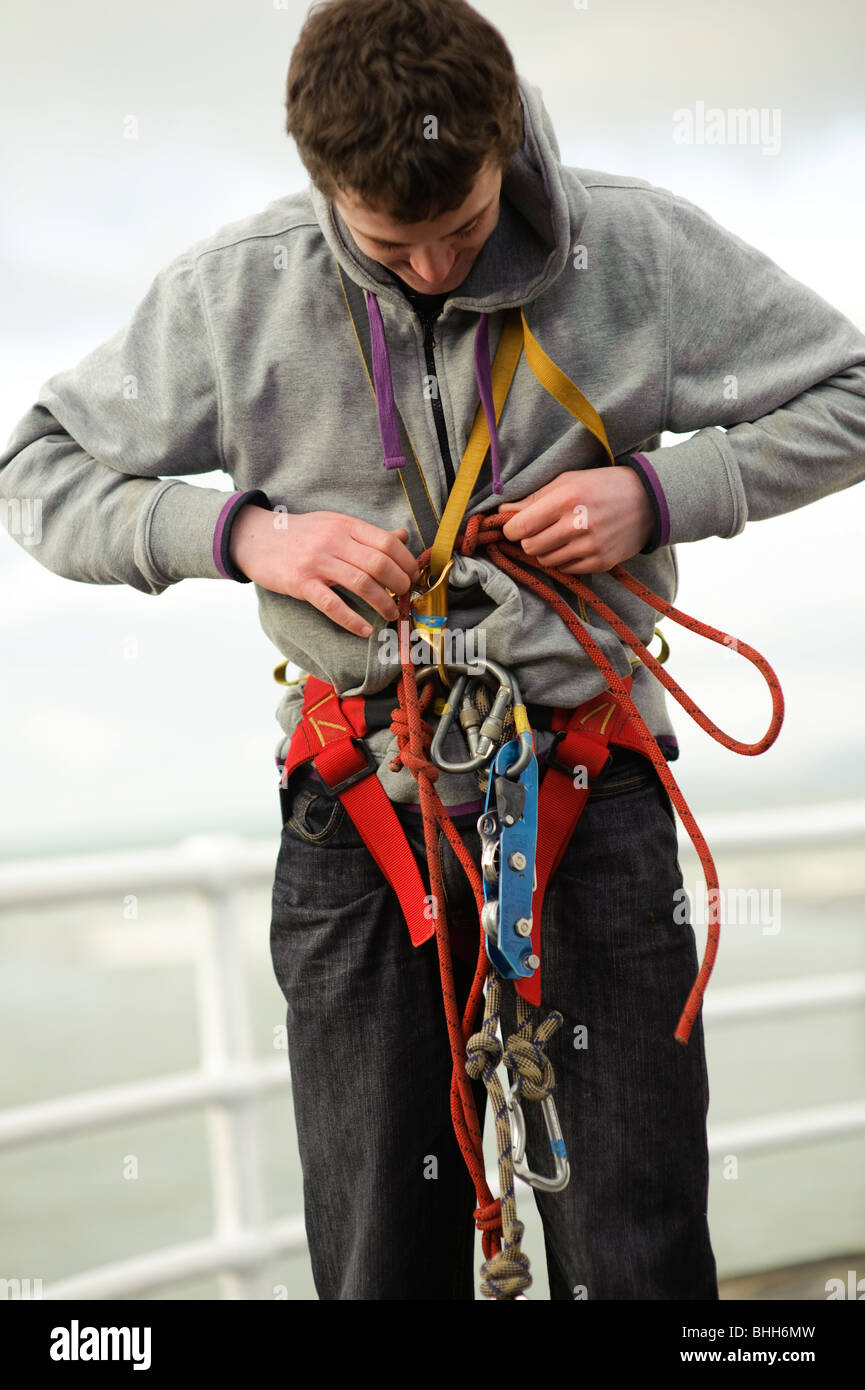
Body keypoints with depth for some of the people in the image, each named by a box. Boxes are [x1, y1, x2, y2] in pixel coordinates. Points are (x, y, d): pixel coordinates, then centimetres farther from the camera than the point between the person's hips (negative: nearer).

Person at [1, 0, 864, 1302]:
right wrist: (240, 533, -12)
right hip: (361, 810, 1)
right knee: (379, 1258, 7)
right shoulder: (233, 292, -4)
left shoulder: (639, 250, -6)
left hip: (592, 795, 0)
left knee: (642, 1260, 0)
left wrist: (658, 494, -11)